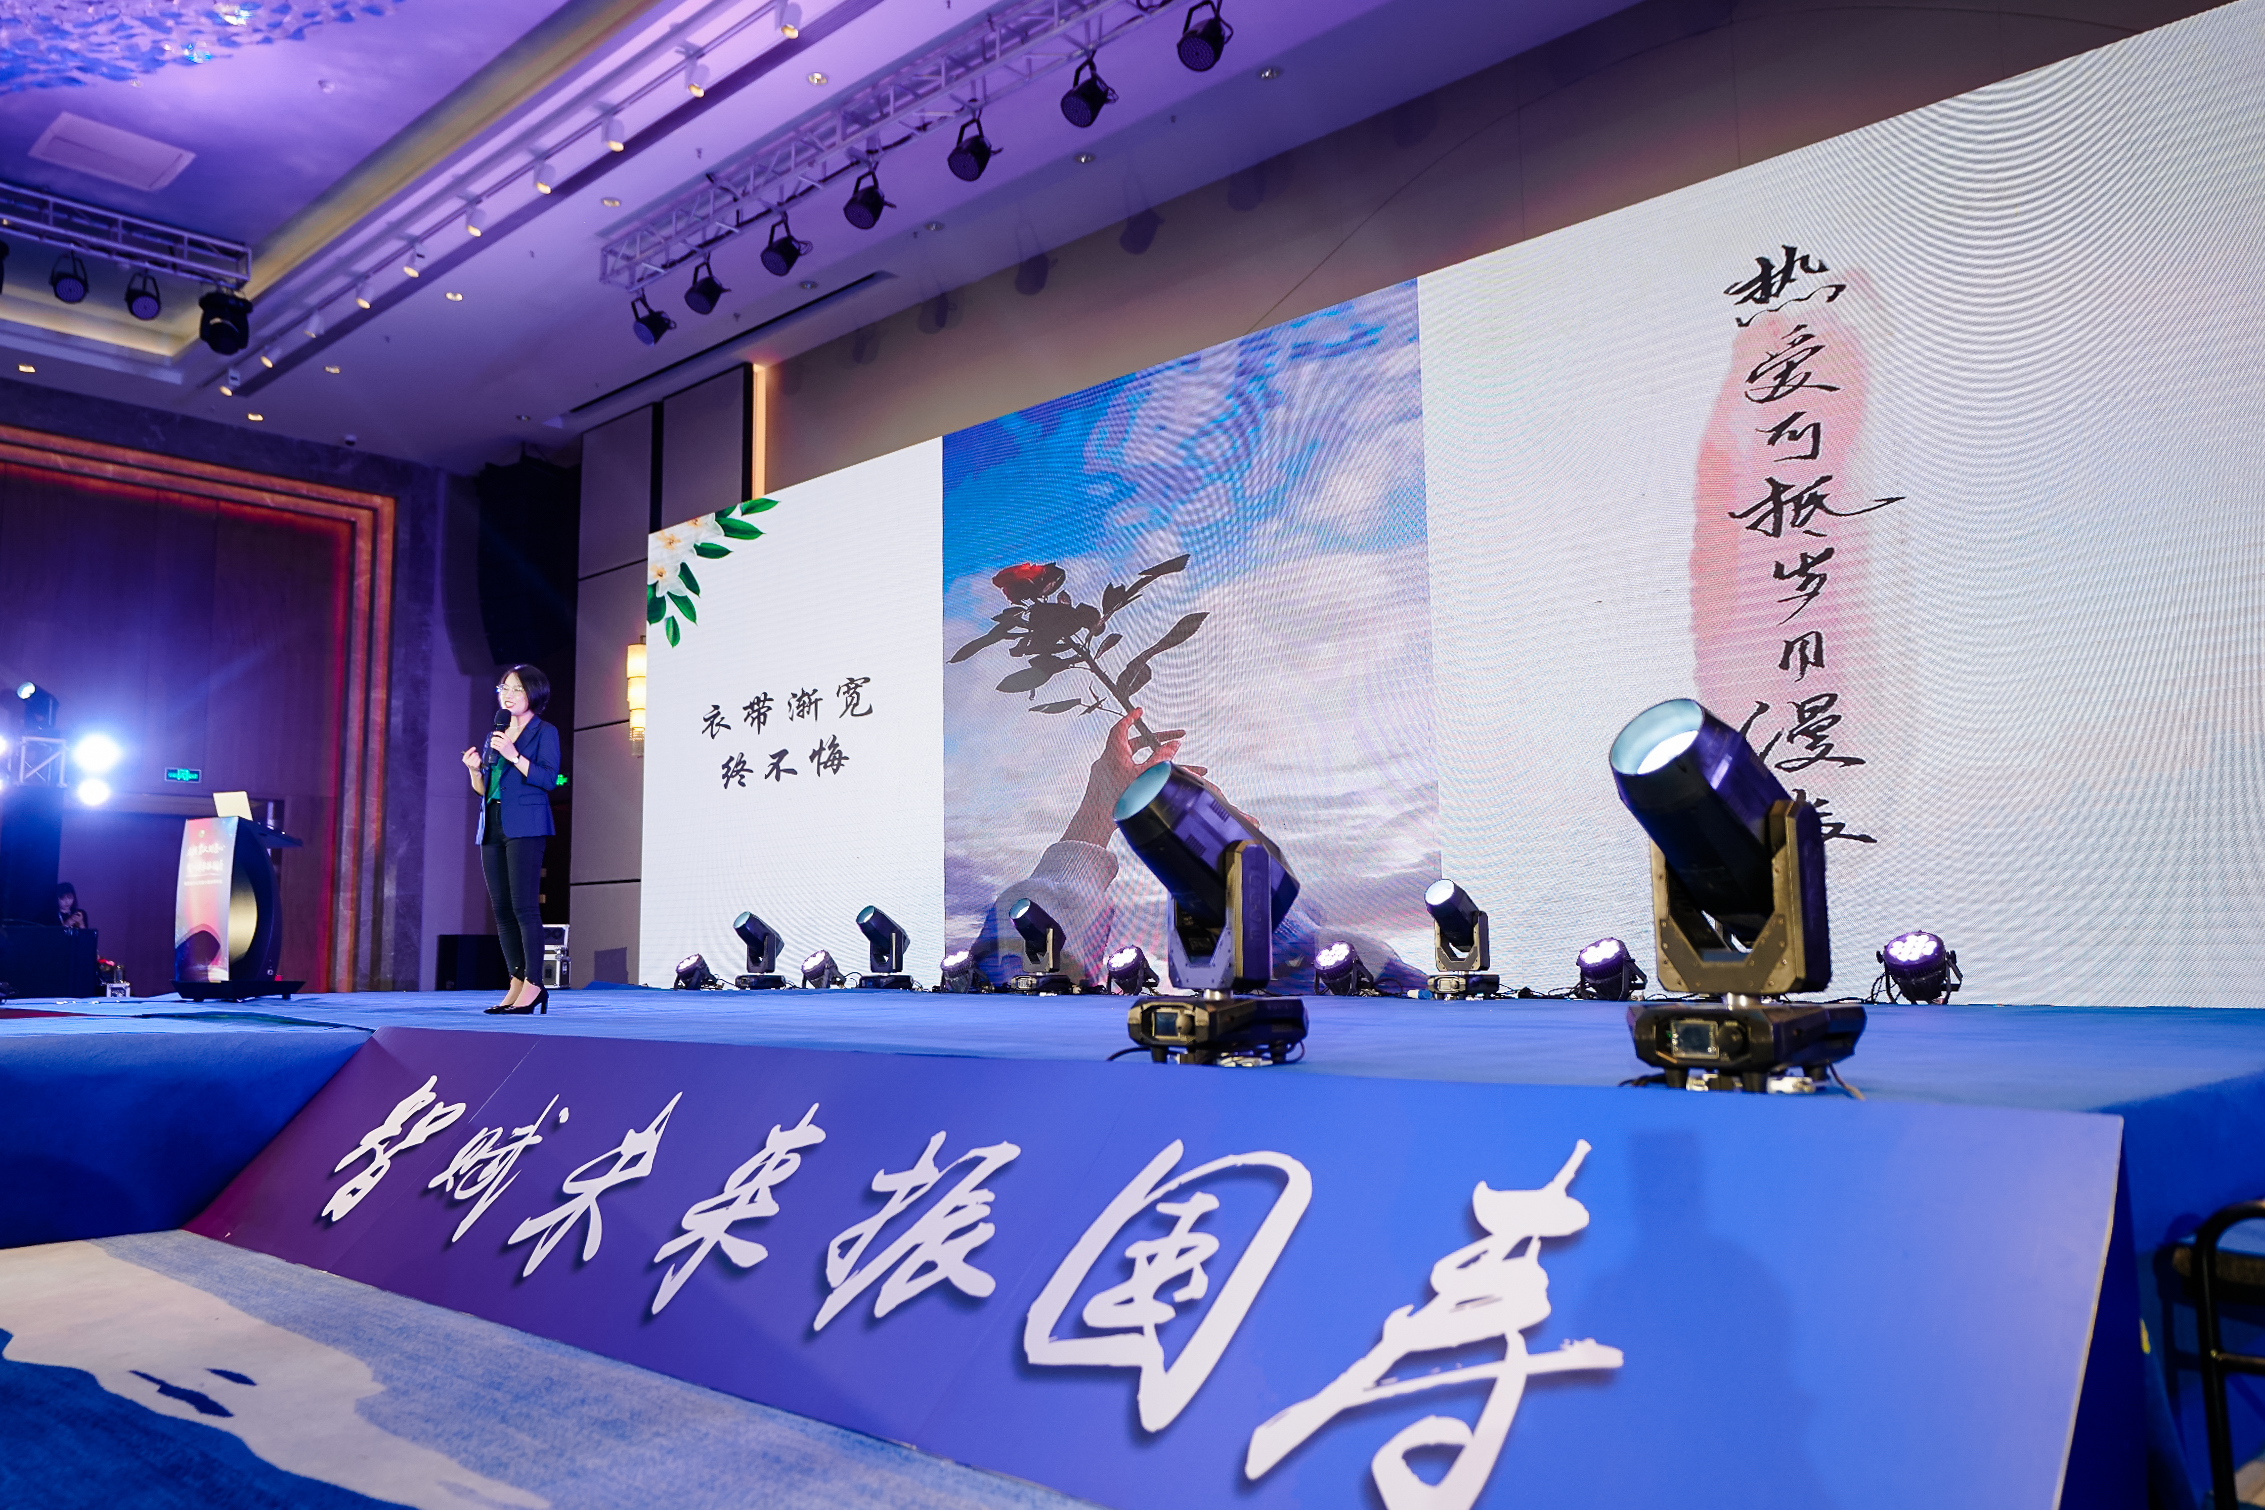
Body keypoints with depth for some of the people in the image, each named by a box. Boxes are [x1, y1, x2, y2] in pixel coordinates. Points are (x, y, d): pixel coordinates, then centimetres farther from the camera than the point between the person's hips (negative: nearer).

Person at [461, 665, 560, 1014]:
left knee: (524, 907, -12)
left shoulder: (545, 732, 1)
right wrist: (473, 769, 2)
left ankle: (533, 984, -10)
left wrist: (514, 756, -20)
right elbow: (483, 788, 22)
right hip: (492, 827, 7)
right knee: (501, 909, 4)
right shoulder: (494, 736, 21)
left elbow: (549, 778, -12)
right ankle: (517, 982, 8)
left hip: (524, 827, -7)